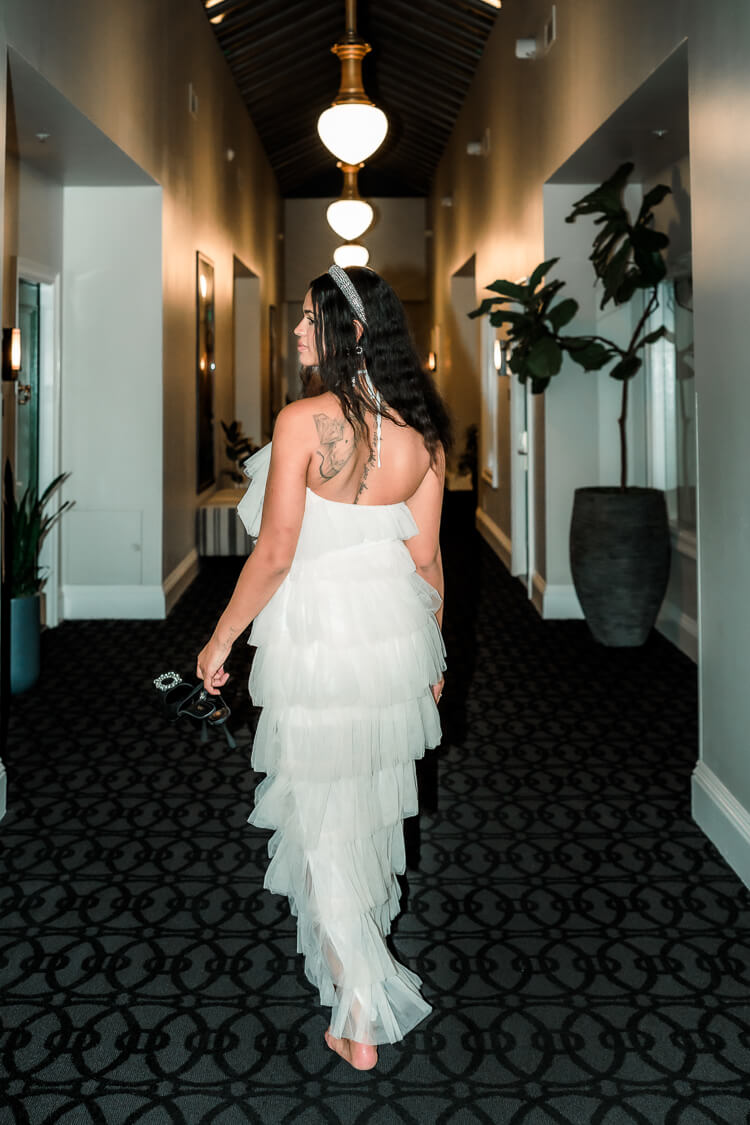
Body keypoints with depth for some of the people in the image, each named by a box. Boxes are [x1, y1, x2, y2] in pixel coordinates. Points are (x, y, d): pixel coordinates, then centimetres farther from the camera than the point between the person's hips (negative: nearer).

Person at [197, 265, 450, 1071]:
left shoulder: (303, 421, -19)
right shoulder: (419, 430, -2)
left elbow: (274, 553, -19)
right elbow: (425, 556, 3)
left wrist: (221, 640, -6)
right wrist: (432, 652, 14)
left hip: (317, 639, -6)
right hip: (396, 631, 6)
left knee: (325, 822, 7)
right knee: (374, 798, 26)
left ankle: (361, 1023, 14)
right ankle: (370, 927, 51)